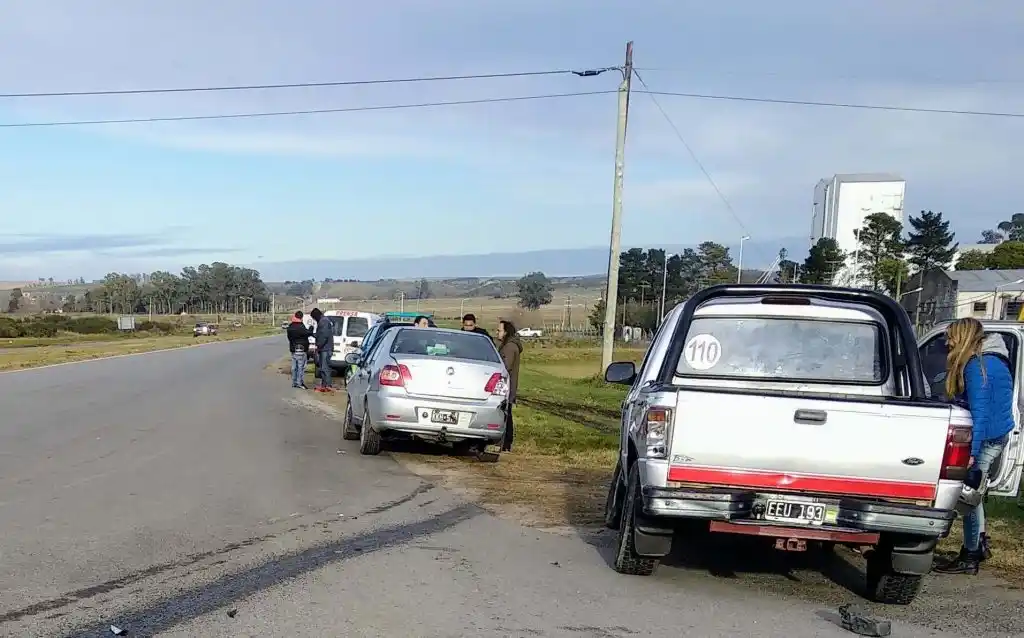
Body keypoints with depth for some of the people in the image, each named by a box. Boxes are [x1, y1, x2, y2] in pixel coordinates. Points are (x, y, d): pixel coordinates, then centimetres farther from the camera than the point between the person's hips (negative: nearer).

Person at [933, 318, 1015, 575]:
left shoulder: (977, 366, -18)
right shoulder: (991, 360, 13)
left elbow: (980, 412, -23)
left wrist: (972, 452, -24)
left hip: (986, 438, -10)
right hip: (996, 436, 10)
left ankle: (969, 558, 4)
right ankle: (979, 543, 31)